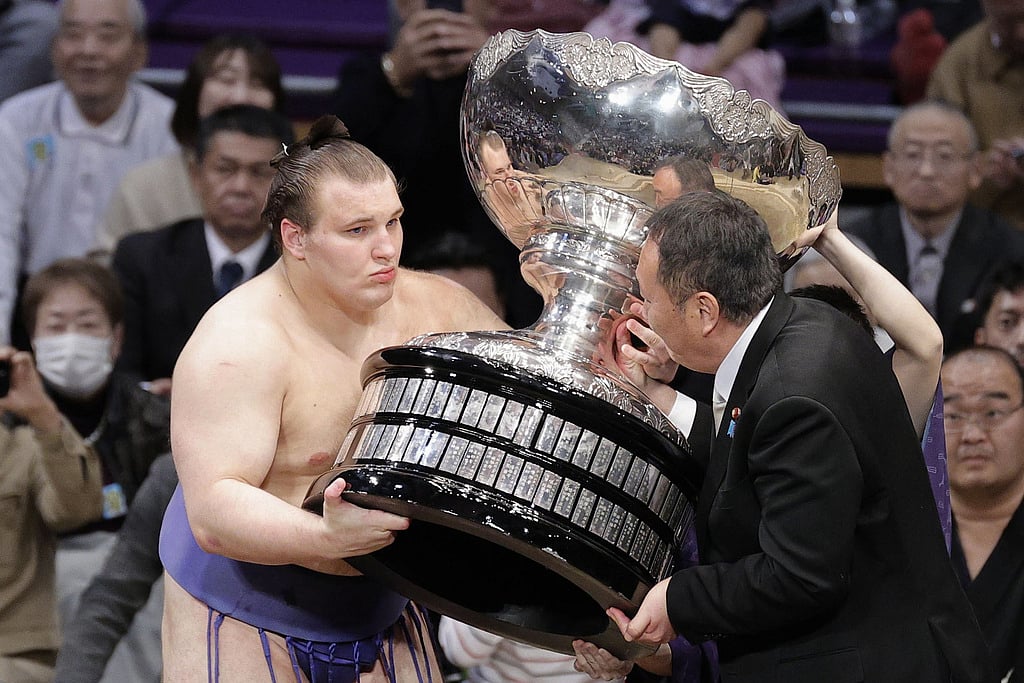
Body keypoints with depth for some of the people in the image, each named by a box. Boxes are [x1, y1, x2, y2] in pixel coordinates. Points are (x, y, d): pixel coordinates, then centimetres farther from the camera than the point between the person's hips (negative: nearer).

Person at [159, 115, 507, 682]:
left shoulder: (436, 306, -2)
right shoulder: (237, 343, -21)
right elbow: (213, 512, -28)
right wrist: (324, 538, -45)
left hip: (381, 613, 5)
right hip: (242, 628, -5)